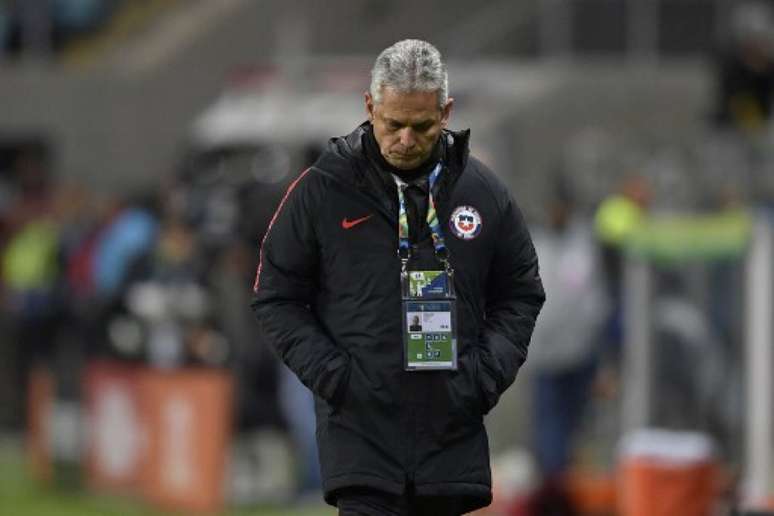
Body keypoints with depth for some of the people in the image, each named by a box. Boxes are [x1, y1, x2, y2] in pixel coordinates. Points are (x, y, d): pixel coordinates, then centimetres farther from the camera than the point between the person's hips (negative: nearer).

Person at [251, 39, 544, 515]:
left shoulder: (484, 191, 5)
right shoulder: (322, 190, -2)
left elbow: (521, 293, 15)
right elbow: (276, 297, 4)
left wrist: (485, 376, -1)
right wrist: (331, 374, -9)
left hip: (453, 435, 3)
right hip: (361, 431, -3)